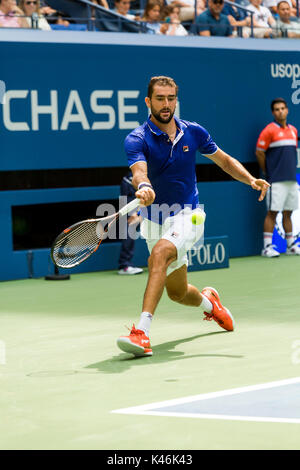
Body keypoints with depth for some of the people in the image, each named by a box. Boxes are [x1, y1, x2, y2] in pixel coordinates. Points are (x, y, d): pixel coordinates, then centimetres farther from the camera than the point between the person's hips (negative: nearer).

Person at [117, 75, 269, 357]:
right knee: (177, 293, 15)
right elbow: (139, 172, -32)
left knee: (159, 254, -33)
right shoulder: (137, 140, -13)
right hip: (156, 222, 1)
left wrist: (251, 180, -4)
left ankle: (142, 332, -40)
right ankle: (208, 301, 54)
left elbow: (224, 160, 13)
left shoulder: (193, 132, -2)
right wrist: (144, 188, -56)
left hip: (187, 216, -1)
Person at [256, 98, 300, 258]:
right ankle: (267, 246, -5)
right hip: (276, 181, -6)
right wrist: (268, 172, -1)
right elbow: (259, 153, -6)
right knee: (272, 212, -7)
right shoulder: (269, 130, -7)